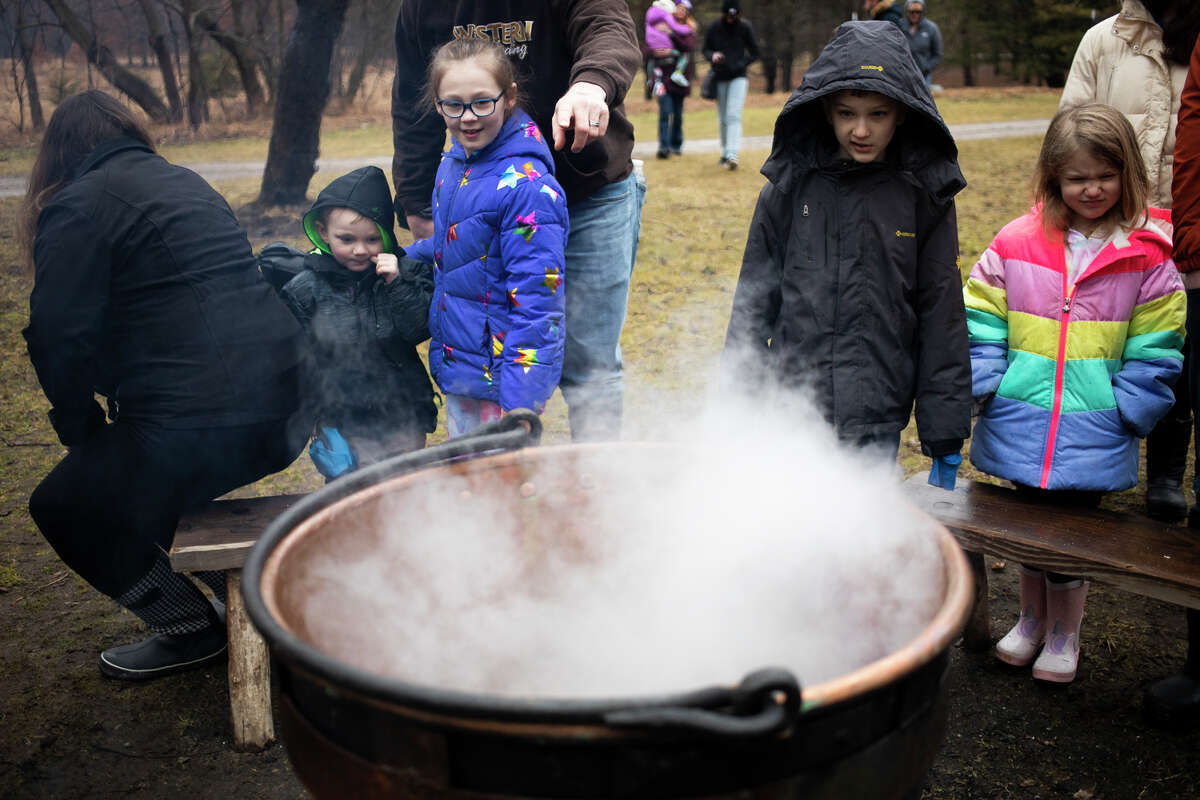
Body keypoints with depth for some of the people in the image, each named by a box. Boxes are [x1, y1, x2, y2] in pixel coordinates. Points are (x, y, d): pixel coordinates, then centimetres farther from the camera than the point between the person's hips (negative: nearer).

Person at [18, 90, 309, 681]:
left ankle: (192, 631, 16)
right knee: (153, 479, 32)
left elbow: (61, 338, -10)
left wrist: (81, 432, 7)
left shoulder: (77, 207, -3)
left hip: (200, 420, -8)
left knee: (65, 509, 13)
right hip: (283, 399, 8)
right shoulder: (183, 183, 21)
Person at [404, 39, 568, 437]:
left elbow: (537, 300, -23)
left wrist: (521, 403, -26)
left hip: (500, 375, -8)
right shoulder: (453, 165, 6)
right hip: (458, 369, 9)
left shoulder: (525, 186, -21)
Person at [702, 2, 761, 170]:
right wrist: (712, 56, -15)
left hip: (738, 77, -3)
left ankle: (732, 156, -26)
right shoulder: (713, 28, -1)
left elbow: (755, 53, 3)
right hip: (720, 79, 3)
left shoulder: (745, 28, -4)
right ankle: (725, 153, 24)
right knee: (722, 119, 9)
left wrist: (740, 65, -11)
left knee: (734, 116, -16)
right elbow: (706, 50, 8)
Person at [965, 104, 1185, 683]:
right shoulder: (1015, 245, -2)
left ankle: (1064, 636, 31)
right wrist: (981, 389, -6)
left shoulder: (1146, 257, -4)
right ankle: (1032, 619, 40)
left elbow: (1154, 352, 0)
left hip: (1093, 436, -2)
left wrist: (1125, 412, -8)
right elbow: (982, 327, 3)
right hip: (1021, 427, 2)